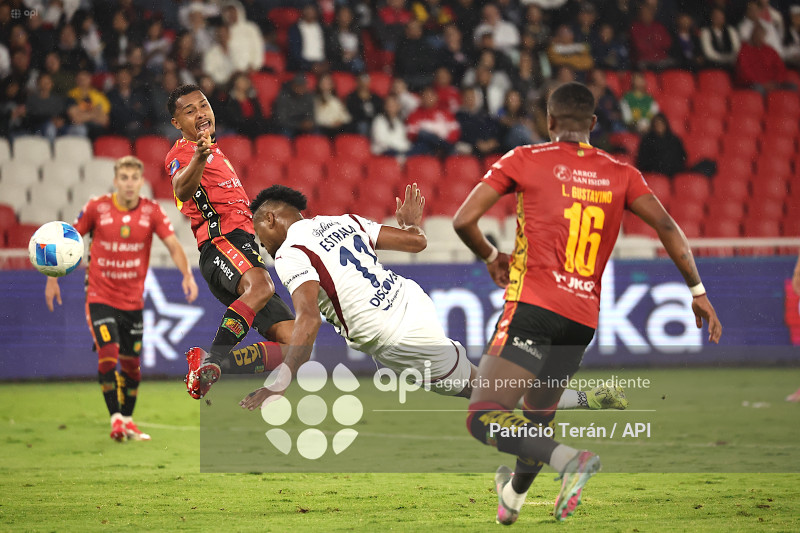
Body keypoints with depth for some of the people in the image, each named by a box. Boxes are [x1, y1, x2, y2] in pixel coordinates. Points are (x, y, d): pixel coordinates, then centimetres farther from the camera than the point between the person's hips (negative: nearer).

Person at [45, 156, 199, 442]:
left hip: (133, 299, 2)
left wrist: (187, 275, -27)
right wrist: (53, 278, 0)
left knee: (131, 363, 10)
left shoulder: (152, 211, -4)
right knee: (108, 354, -18)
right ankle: (115, 418, -11)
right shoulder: (97, 208, -7)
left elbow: (173, 245, -10)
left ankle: (128, 421, 26)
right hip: (100, 297, -2)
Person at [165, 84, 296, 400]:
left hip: (245, 248, 9)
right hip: (220, 245, -9)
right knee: (261, 286, -41)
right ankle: (211, 360, -48)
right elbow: (182, 189, -23)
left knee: (294, 343, -3)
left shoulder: (217, 153, 31)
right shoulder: (181, 152, 2)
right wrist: (198, 158, -41)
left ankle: (216, 366, -5)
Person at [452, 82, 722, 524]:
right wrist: (697, 291, 11)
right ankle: (514, 494, 47)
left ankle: (568, 459, -31)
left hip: (534, 306, -5)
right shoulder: (620, 175, 12)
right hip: (584, 318, 6)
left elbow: (464, 220, 0)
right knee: (537, 419, 27)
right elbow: (666, 227, 4)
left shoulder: (524, 161, 4)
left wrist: (490, 257, 19)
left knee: (484, 418, -11)